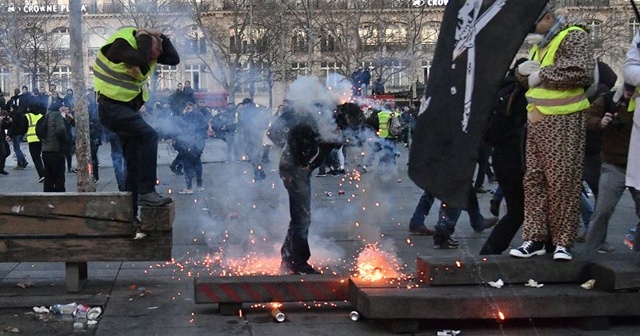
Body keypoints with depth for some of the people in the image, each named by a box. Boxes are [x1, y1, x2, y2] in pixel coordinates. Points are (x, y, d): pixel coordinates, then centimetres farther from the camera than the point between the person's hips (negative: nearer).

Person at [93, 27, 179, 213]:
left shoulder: (147, 49, 6)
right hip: (112, 108, -9)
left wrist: (161, 37, -8)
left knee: (134, 164, 9)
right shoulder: (121, 44, -18)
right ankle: (146, 192, -28)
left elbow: (174, 59, 0)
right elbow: (140, 59, -36)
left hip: (127, 109, 9)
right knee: (149, 135, -28)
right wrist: (144, 37, -21)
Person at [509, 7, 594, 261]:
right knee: (533, 180, 6)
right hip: (537, 121, 9)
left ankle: (563, 242, 2)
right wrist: (523, 70, 1)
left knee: (562, 182, -6)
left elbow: (582, 74, -20)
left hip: (563, 121, -9)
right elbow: (527, 77, 26)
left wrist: (542, 74, -12)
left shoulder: (574, 36, -6)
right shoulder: (541, 43, 21)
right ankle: (535, 238, 11)